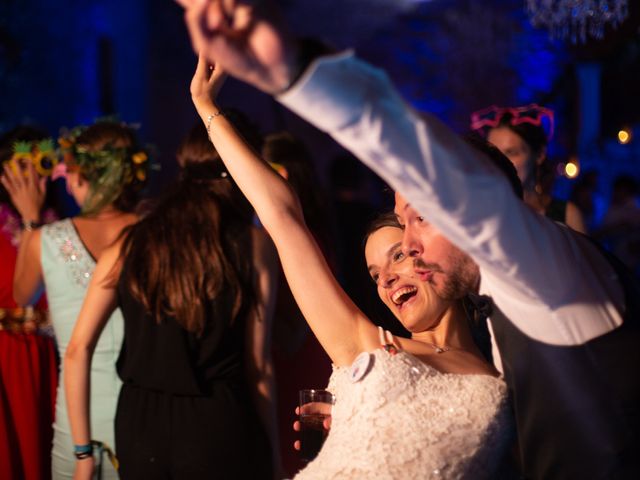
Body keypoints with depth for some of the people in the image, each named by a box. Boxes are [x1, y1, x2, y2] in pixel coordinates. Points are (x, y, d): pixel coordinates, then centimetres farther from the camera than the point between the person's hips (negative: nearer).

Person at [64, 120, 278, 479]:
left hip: (140, 427, 3)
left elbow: (78, 350, -1)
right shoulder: (253, 244, -2)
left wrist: (83, 450, 5)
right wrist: (271, 450, 8)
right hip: (219, 427, -2)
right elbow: (258, 367, -2)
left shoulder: (130, 246, 5)